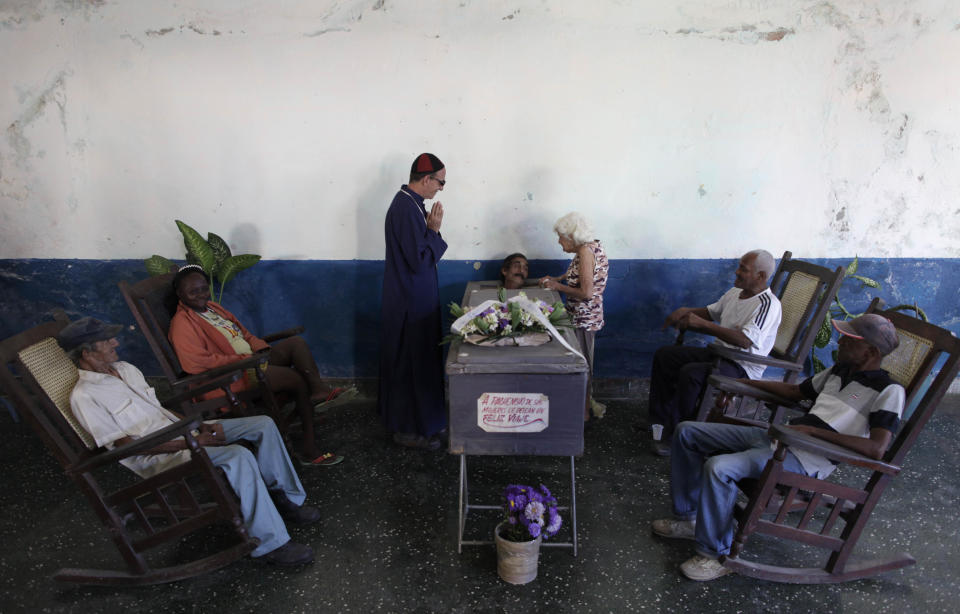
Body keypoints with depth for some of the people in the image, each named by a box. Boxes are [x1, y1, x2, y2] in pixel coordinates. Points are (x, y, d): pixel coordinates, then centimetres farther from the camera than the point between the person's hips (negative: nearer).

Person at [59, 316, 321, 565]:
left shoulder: (124, 369, 13)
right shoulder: (84, 396, -12)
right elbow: (127, 445, -16)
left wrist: (199, 425, 2)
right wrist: (189, 443, -20)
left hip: (180, 431, 9)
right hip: (157, 457, -9)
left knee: (263, 424, -4)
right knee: (238, 455, -33)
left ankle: (283, 498, 5)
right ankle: (271, 544, -27)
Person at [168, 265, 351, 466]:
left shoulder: (211, 306, 18)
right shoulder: (182, 323, -11)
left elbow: (244, 333, 23)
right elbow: (198, 363, -22)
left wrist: (260, 348, 0)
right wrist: (244, 359, -20)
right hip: (232, 377, -9)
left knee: (296, 342, -8)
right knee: (297, 378, -20)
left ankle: (320, 391, -27)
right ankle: (310, 450, -16)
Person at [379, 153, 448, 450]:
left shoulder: (409, 202, 9)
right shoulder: (406, 209, -22)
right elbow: (419, 260, -24)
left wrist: (430, 228, 1)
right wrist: (434, 230, -14)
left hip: (416, 296, 10)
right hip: (412, 301, -10)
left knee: (419, 358, 19)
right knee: (412, 361, 1)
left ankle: (423, 418, 33)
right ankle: (408, 429, 16)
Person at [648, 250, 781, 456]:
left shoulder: (768, 305, -18)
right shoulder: (735, 292, 9)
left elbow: (744, 340, -31)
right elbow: (711, 311, 27)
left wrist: (701, 323, -30)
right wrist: (687, 311, 5)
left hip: (742, 367, -9)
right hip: (718, 353, 9)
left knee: (690, 373, -32)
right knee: (664, 355, -1)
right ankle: (660, 421, -1)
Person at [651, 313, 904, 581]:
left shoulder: (889, 391, -6)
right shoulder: (839, 370, 19)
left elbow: (877, 449, -19)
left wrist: (814, 430, -22)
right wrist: (745, 382, 29)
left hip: (805, 459, -9)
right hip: (778, 436, 9)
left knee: (719, 467, -33)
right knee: (687, 432, 2)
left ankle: (716, 555, -13)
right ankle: (688, 517, 11)